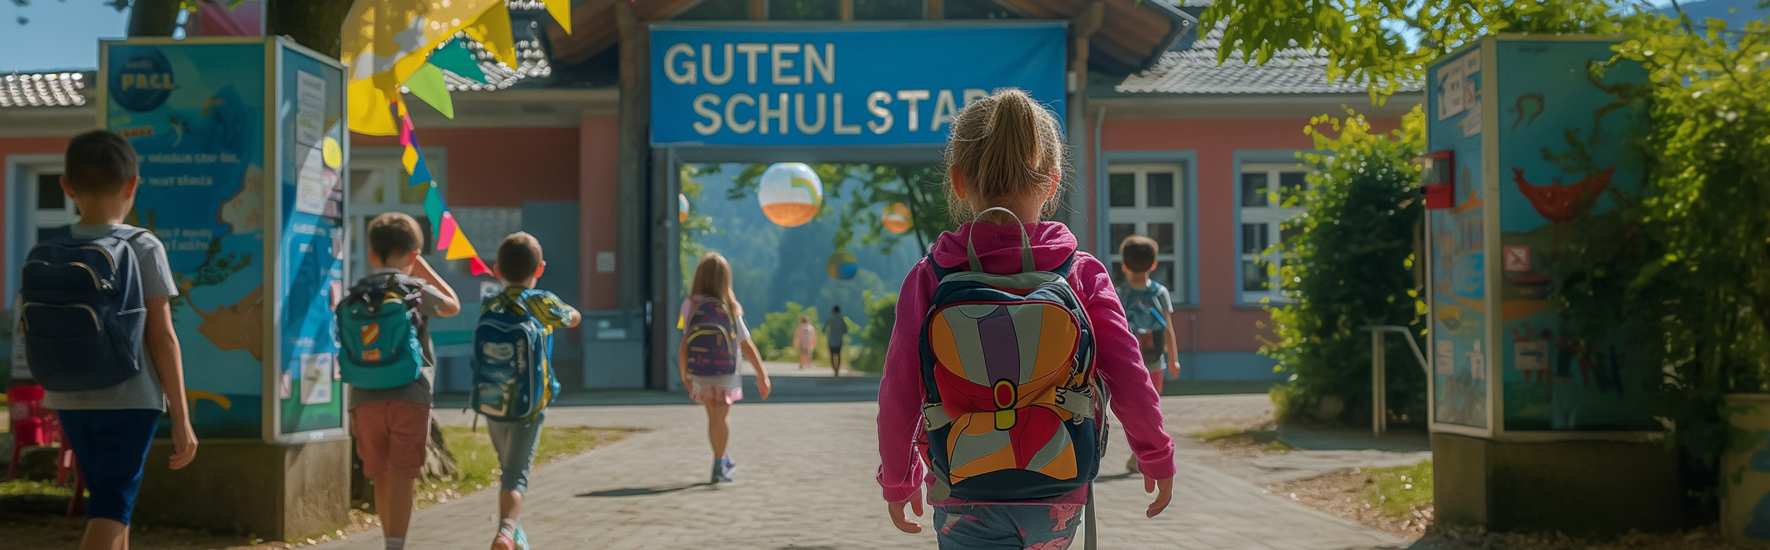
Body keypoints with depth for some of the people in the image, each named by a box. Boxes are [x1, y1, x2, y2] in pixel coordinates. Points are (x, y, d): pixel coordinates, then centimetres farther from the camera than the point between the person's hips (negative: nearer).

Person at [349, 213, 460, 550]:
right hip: (409, 397, -4)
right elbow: (453, 306, 18)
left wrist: (353, 410, 19)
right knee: (402, 479, -5)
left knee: (382, 479, 14)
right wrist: (424, 269, 22)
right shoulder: (416, 289, -1)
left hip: (365, 400, 4)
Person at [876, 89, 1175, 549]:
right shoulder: (1081, 274, -6)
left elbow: (899, 391, -4)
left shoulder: (930, 278, -7)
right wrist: (1156, 454, 13)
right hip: (1058, 501, 2)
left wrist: (897, 479, 12)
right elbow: (1127, 376, -4)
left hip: (966, 499, -2)